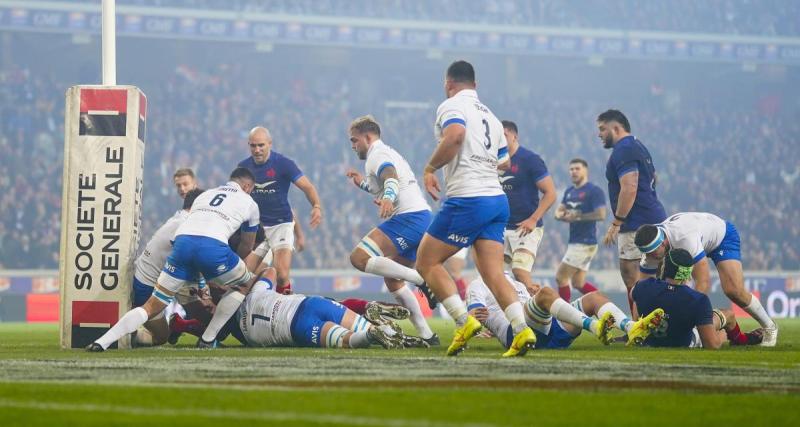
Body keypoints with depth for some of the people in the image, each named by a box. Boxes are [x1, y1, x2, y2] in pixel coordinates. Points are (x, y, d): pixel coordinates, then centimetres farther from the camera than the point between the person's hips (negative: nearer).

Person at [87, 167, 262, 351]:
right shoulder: (249, 203, 28)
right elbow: (247, 247, 39)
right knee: (246, 284, 23)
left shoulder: (204, 195, 38)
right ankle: (207, 340, 19)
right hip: (213, 245, -4)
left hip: (182, 240, 4)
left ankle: (102, 342, -5)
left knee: (153, 305, 9)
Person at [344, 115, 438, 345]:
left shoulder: (376, 155, -3)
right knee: (391, 278, 16)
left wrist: (387, 198, -43)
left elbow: (390, 176, -25)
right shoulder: (389, 153, 28)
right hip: (423, 217, 10)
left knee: (359, 258, -19)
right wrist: (363, 183, 48)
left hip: (407, 218, -10)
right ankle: (427, 334, 10)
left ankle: (422, 279, -22)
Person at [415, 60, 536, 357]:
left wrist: (430, 168, -14)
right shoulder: (489, 115, 21)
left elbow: (455, 135, -25)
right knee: (493, 274, 2)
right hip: (497, 199, 7)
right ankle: (521, 330, -16)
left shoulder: (452, 106, -3)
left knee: (427, 263, 3)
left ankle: (464, 321, -10)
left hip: (467, 199, -7)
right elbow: (504, 160, 27)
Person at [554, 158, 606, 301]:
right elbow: (558, 212, 13)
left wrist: (578, 216, -17)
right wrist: (564, 216, -11)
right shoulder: (569, 192, 16)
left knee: (561, 277, -9)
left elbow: (601, 214, -20)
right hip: (574, 242, 9)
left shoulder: (594, 191, -10)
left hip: (585, 243, -9)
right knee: (578, 283, 11)